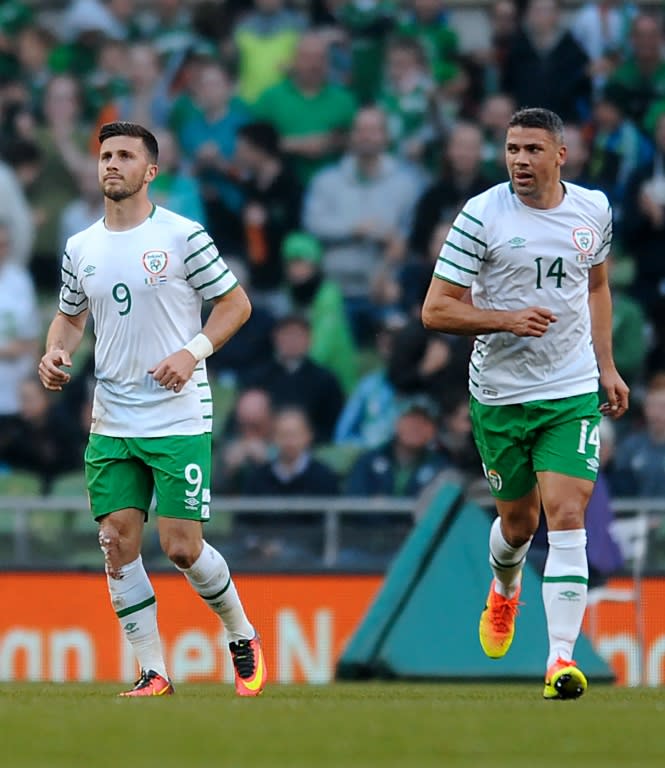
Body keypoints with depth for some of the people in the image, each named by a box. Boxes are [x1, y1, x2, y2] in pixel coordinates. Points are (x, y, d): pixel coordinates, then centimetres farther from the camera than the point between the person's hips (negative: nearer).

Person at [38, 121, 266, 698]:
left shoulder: (183, 236, -6)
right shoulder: (81, 249, 9)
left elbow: (236, 303, -1)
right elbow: (70, 315, 23)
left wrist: (193, 352, -15)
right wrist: (57, 352, 2)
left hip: (179, 419, -5)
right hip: (111, 426, 5)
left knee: (182, 547, -7)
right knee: (118, 545, -3)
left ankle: (243, 638, 18)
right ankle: (153, 673, 5)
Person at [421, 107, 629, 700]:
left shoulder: (593, 208, 2)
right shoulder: (482, 215, -10)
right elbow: (436, 310, -9)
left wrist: (607, 366, 14)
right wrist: (507, 319, -23)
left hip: (574, 392, 1)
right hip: (500, 394, -1)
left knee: (567, 519, -14)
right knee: (518, 523, 13)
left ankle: (561, 659, -16)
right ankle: (504, 593, 49)